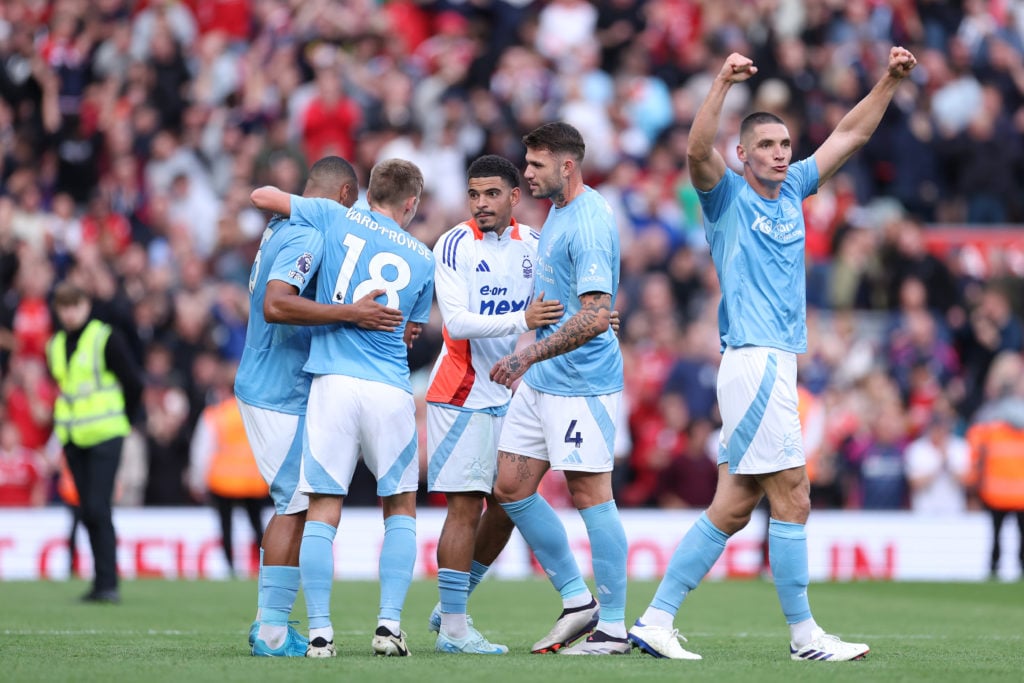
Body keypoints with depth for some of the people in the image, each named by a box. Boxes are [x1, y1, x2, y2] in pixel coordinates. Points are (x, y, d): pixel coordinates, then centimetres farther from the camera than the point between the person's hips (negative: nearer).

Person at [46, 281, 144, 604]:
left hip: (104, 436, -6)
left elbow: (133, 383, -4)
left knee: (98, 509, -14)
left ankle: (107, 583, -13)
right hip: (73, 438, 6)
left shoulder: (105, 338, -6)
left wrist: (113, 416, 6)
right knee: (88, 512, 6)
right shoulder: (56, 345, 12)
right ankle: (103, 583, 11)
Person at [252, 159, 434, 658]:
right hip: (391, 391, 1)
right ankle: (389, 622, 1)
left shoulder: (337, 219, 7)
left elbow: (264, 196, 14)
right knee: (401, 509, 14)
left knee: (322, 511, 2)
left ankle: (320, 631, -5)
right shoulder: (423, 260, 12)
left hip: (333, 384, -1)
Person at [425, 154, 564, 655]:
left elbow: (550, 309, 20)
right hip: (461, 395, -7)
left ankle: (451, 607, 22)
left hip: (510, 395, 7)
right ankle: (452, 627, -7)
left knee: (505, 508, 9)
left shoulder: (531, 244, 7)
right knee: (466, 505, -10)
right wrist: (520, 320, -32)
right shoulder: (455, 246, -11)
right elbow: (457, 322, -22)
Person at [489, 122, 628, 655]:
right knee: (511, 488, 8)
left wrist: (529, 355, -24)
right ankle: (577, 600, 18)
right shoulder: (558, 212, 13)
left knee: (589, 495, -6)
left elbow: (595, 317, -26)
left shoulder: (590, 223, -18)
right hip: (540, 381, 10)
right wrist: (531, 357, 23)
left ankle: (612, 627, 1)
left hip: (582, 381, -10)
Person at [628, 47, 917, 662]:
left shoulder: (791, 192, 16)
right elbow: (698, 152, -22)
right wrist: (724, 85, -33)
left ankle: (656, 620, 8)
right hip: (754, 363, -8)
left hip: (777, 367, 8)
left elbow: (850, 135, 20)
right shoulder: (729, 196, -2)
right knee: (792, 500, -7)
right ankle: (805, 634, -2)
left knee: (733, 507, 7)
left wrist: (891, 80, 12)